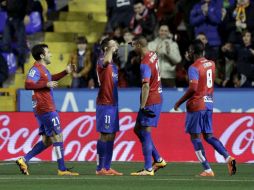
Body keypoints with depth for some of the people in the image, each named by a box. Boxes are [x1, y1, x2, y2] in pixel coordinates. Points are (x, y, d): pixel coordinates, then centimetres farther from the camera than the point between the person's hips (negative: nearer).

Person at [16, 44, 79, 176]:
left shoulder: (43, 69, 17)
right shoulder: (36, 69, -14)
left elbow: (50, 79, 37)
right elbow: (28, 84, -28)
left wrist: (65, 72, 31)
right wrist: (46, 84, -28)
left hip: (47, 109, 10)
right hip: (45, 109, -10)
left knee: (47, 140, 11)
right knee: (57, 137, -6)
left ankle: (24, 160, 9)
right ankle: (62, 169, -4)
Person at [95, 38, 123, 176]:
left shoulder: (113, 65, 16)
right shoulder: (102, 61, -11)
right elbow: (106, 61, -37)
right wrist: (111, 47, -25)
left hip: (113, 104, 9)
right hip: (105, 104, -9)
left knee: (111, 136, 9)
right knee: (104, 136, -7)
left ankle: (107, 167, 13)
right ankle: (100, 168, -5)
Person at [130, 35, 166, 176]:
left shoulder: (145, 64, -19)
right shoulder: (153, 55, 9)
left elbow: (146, 86, -26)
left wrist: (143, 106, -27)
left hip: (150, 101, -10)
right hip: (157, 98, 10)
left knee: (145, 133, -8)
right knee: (138, 129, 17)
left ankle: (148, 169, -9)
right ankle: (158, 160, 18)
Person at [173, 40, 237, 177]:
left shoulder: (194, 68, -14)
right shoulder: (211, 64, 10)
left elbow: (193, 89, -21)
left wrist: (180, 102, -13)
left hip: (197, 104, -8)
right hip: (209, 104, 8)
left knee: (195, 137, -1)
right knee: (208, 136, 13)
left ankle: (207, 170, -6)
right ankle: (228, 157, -7)